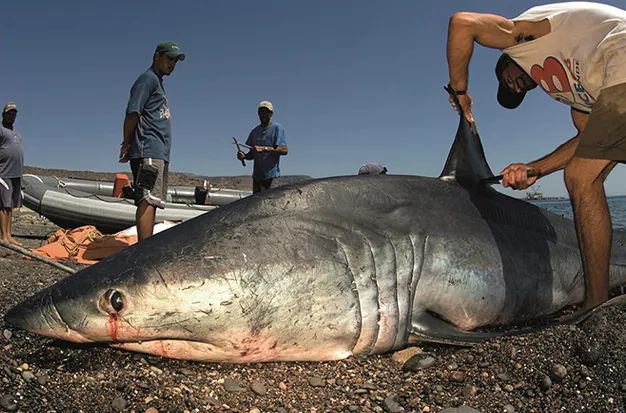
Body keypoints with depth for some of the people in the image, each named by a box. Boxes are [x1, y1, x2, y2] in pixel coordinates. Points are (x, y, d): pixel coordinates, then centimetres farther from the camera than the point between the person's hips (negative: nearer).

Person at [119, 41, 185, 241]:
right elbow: (132, 113, -13)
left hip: (159, 154, 10)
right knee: (147, 200, -16)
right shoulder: (148, 78, -2)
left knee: (151, 202, 8)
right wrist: (127, 143, -8)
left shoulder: (157, 82, 27)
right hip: (148, 152, -10)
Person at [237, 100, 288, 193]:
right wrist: (244, 156, -4)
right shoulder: (255, 131, 17)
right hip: (257, 175, 7)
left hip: (271, 175, -6)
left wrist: (264, 149, -23)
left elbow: (284, 150, -14)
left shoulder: (277, 128, -3)